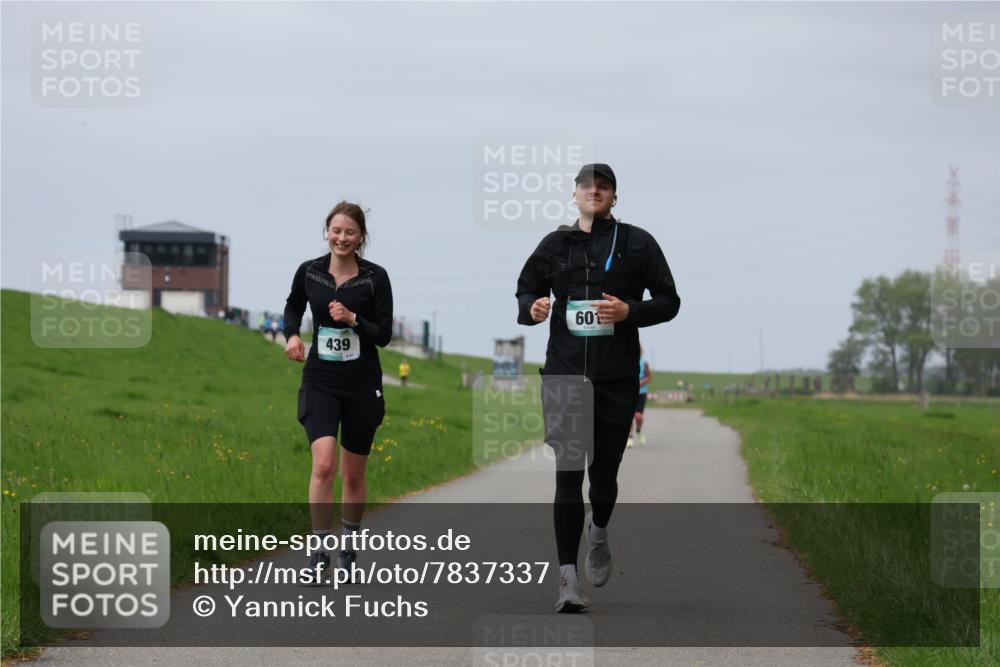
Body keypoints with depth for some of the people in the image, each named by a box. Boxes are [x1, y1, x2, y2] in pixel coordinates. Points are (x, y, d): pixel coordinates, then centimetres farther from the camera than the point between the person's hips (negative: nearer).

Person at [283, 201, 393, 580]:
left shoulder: (375, 277, -7)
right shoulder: (309, 272, -2)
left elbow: (384, 335, -6)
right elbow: (293, 307, 18)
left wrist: (353, 319, -22)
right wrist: (291, 334, -1)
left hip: (362, 384, 0)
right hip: (320, 381, 0)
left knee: (353, 475, 10)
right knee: (323, 464, -19)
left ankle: (349, 548, 28)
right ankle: (320, 549, -11)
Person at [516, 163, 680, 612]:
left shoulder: (637, 243, 5)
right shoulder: (555, 244, 11)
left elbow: (669, 301, 5)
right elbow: (525, 292, 20)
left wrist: (629, 311, -13)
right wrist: (532, 308, -4)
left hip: (617, 378, -1)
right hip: (564, 374, 1)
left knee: (604, 471, 6)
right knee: (568, 474, -7)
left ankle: (598, 535, 40)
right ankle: (568, 576, -8)